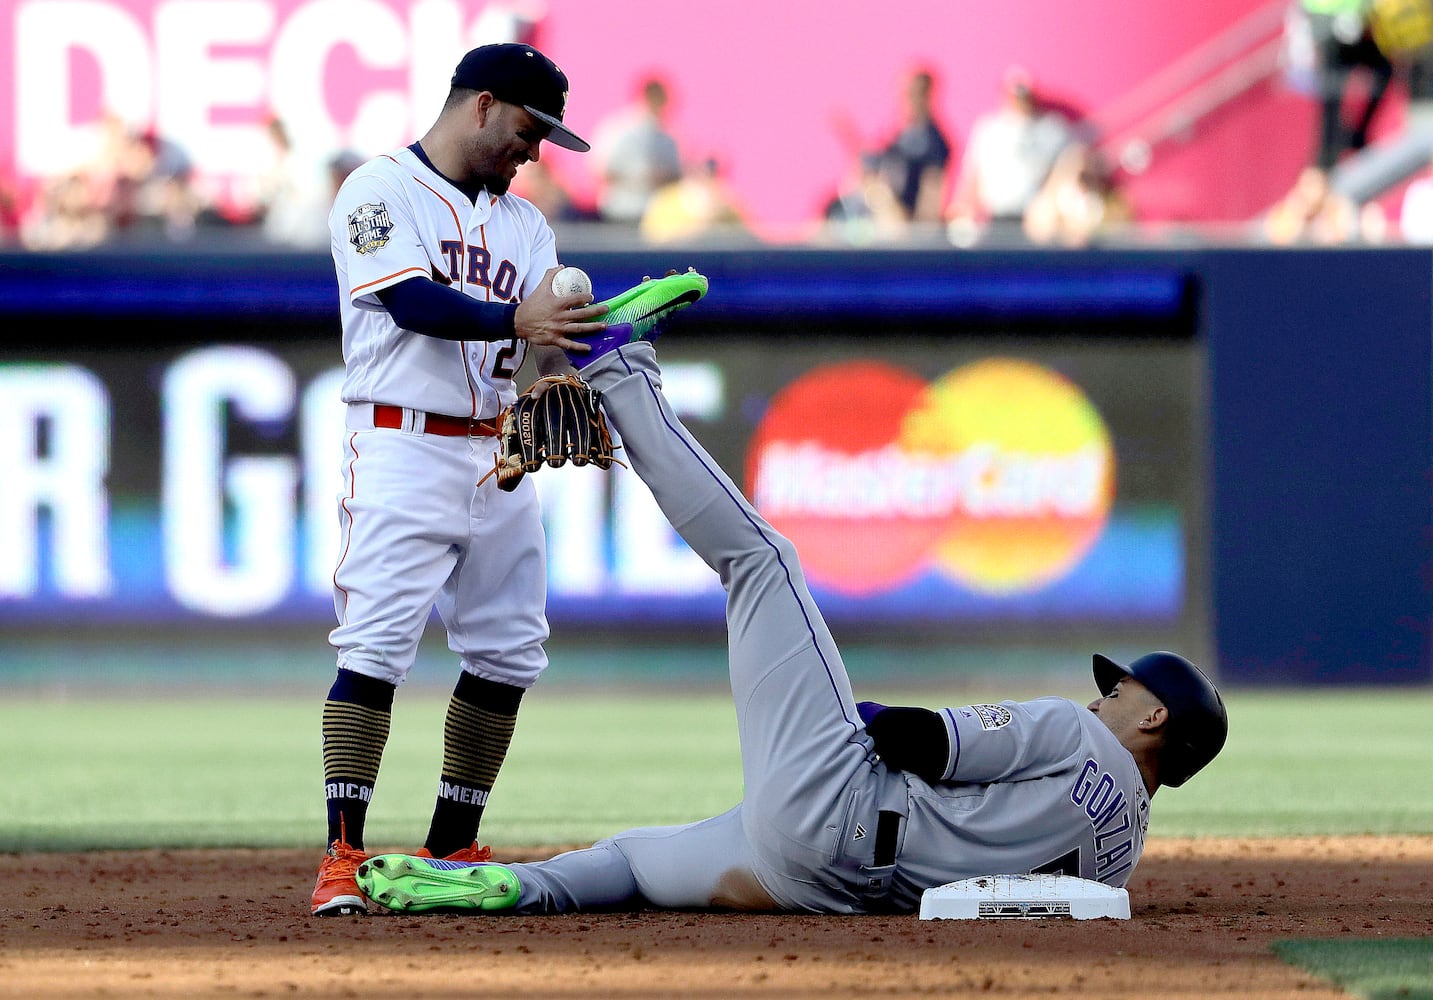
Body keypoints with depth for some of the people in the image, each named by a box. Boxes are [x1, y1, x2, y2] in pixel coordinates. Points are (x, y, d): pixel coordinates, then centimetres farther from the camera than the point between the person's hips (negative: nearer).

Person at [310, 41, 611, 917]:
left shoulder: (524, 222, 17)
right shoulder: (382, 190, -4)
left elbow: (548, 334, 6)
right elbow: (408, 299, -21)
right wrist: (514, 320, -36)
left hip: (499, 457, 7)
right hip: (404, 446, -7)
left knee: (508, 651, 7)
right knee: (377, 644, -15)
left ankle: (452, 850, 17)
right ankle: (343, 859, -18)